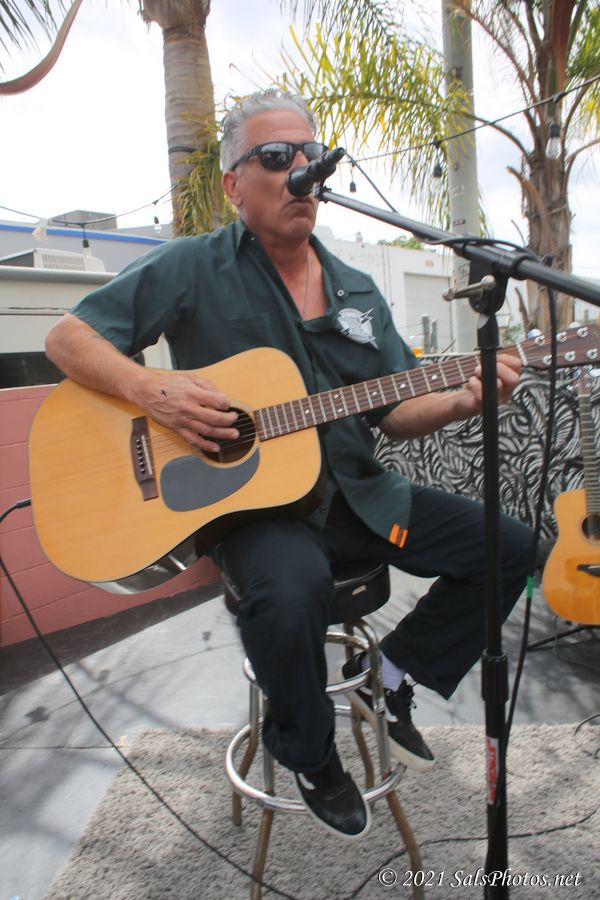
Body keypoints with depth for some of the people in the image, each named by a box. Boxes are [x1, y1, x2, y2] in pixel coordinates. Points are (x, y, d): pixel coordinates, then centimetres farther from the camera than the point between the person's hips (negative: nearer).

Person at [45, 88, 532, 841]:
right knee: (294, 589, -37)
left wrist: (464, 400, -9)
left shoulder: (357, 292, 13)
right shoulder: (193, 268, -2)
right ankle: (309, 755, -2)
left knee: (507, 545, -3)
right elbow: (68, 338, -2)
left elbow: (395, 413, 11)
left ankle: (391, 673, 15)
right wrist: (152, 389, -20)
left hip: (355, 492, 6)